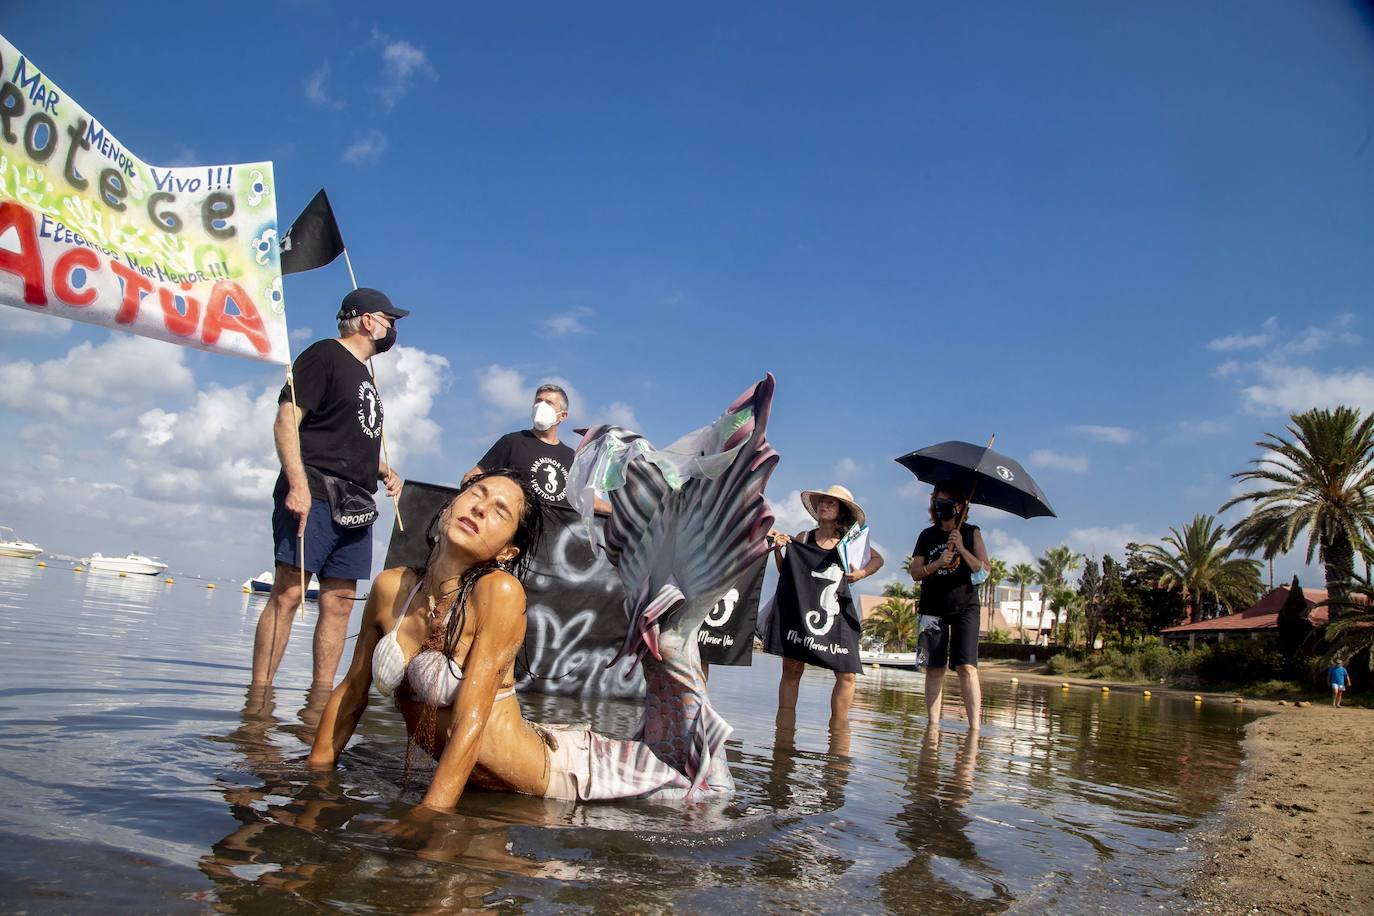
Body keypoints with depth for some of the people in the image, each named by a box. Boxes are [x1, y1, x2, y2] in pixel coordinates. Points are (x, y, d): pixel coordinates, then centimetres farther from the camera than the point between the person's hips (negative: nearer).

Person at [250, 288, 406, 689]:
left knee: (339, 603, 5)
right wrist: (297, 484, -22)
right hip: (313, 496, -8)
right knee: (288, 593, -12)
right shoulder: (323, 355, 0)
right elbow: (286, 420, -11)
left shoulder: (364, 374, 26)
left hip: (354, 505, 9)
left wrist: (384, 471, 14)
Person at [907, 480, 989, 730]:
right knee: (934, 668, 0)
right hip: (933, 608, 2)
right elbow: (915, 573, 5)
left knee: (967, 667, -12)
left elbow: (984, 570, -2)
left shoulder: (971, 532, 6)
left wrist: (962, 550, -15)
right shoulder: (927, 535, 10)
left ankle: (974, 729, -14)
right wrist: (938, 563, -12)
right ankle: (933, 725, 2)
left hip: (965, 607, -2)